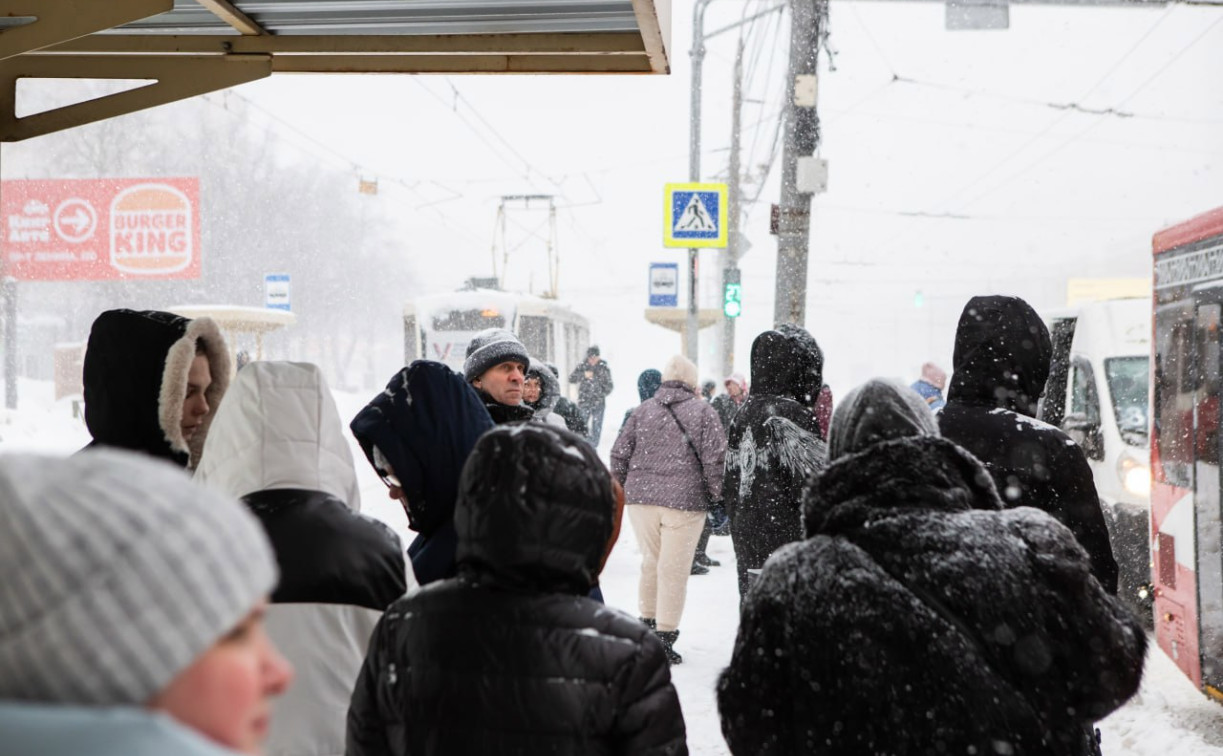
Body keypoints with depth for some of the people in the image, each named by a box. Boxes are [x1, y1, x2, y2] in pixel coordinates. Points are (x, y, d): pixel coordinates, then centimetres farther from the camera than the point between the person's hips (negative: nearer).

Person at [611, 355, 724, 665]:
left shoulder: (643, 410, 8)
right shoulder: (702, 411, -3)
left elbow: (619, 453, 7)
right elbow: (715, 458, -10)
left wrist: (623, 489, 18)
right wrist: (717, 496, 1)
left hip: (641, 498, 4)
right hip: (685, 500, -4)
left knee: (650, 561, 19)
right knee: (674, 568, 1)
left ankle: (647, 621, 29)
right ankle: (664, 636, 2)